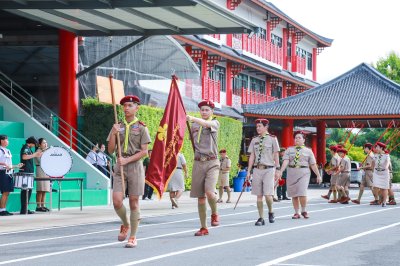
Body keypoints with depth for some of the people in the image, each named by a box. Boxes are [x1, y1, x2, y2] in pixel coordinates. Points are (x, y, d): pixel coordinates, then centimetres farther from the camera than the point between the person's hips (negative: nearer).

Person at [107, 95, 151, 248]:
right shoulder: (117, 127, 11)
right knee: (117, 201, -10)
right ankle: (125, 225, 18)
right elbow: (110, 150, 8)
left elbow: (144, 151, -5)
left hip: (135, 166, -3)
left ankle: (133, 237, 8)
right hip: (120, 167, 3)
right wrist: (113, 134, -7)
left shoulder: (141, 128, 1)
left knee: (134, 202, 0)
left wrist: (127, 160, -15)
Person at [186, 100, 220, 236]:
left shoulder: (215, 123, 1)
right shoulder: (194, 126, 13)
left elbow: (207, 124, -24)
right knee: (200, 197, 4)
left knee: (209, 192, -22)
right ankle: (203, 228, 12)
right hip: (198, 163, 4)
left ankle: (214, 213, 8)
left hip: (212, 163, -4)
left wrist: (193, 119, -38)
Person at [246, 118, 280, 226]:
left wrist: (277, 170, -2)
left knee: (268, 195, -11)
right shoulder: (254, 140, 10)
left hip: (269, 169, -4)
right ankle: (261, 218, 9)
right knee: (259, 196, 3)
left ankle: (271, 212, 15)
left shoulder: (272, 139, 0)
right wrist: (248, 171, 9)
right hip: (257, 169, 4)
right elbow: (252, 156, 12)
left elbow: (276, 155, 2)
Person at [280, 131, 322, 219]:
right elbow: (285, 161, -5)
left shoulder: (308, 151, 8)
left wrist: (318, 175, 6)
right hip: (291, 173, 2)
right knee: (294, 195, 5)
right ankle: (296, 213, 16)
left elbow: (313, 164, 9)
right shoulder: (289, 150, 9)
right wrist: (281, 171, -20)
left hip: (303, 173, -2)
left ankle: (304, 211, 9)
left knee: (302, 194, -13)